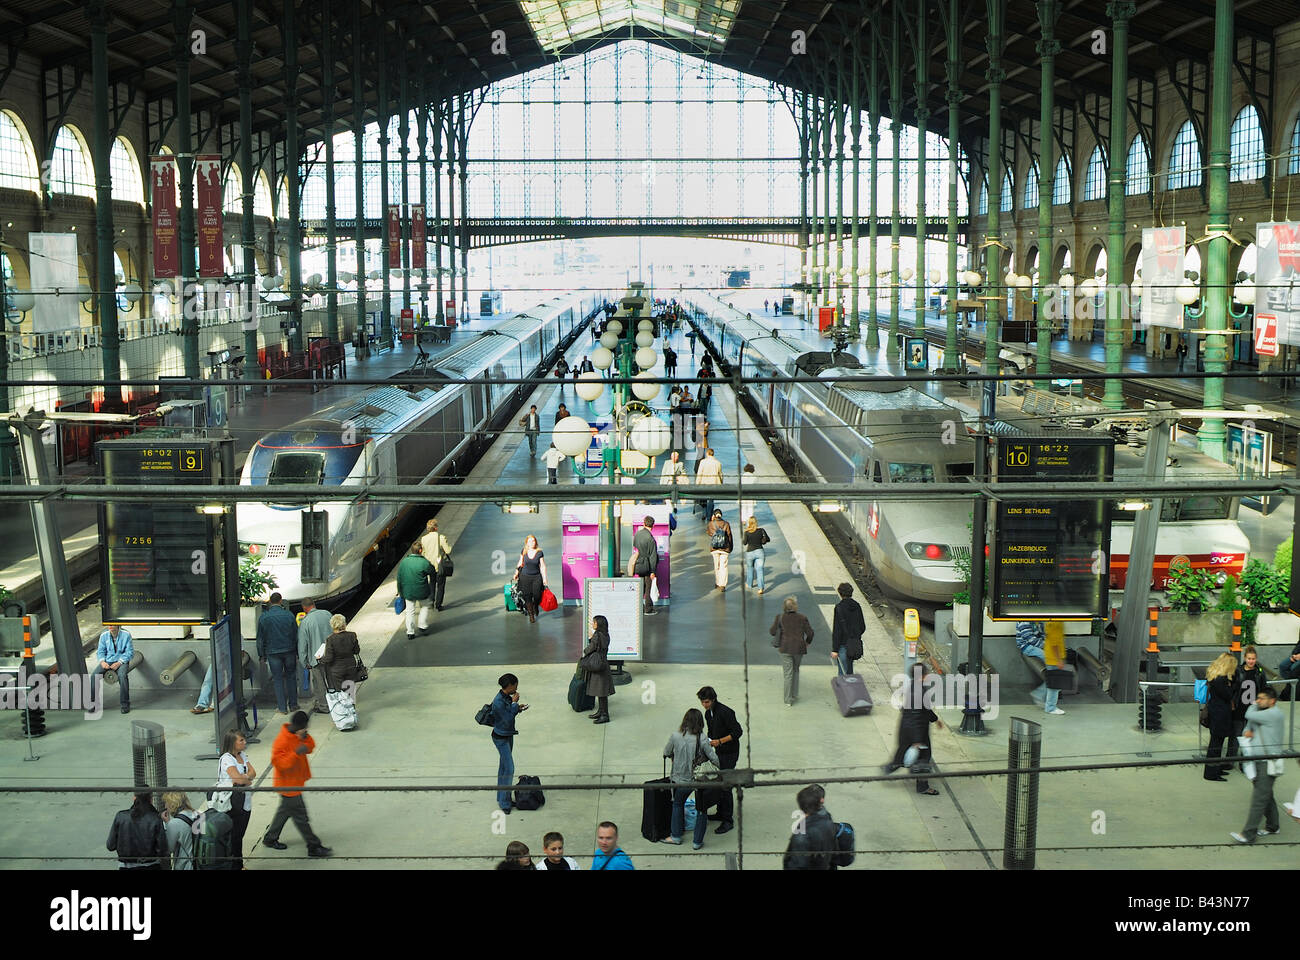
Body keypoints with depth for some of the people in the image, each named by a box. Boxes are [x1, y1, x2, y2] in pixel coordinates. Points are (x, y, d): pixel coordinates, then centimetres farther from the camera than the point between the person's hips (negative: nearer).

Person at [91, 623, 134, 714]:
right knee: (94, 675, -24)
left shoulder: (126, 635, -3)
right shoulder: (104, 636, 6)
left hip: (121, 661, -3)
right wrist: (102, 661, -12)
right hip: (107, 661, 3)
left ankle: (125, 704, -24)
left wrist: (119, 663, -18)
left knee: (122, 675, -35)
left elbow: (130, 652, -5)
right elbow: (100, 651, 10)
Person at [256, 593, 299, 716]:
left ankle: (282, 707, 7)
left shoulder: (263, 617, -5)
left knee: (278, 679, 6)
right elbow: (296, 635, 1)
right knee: (290, 676, 14)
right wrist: (298, 653, 10)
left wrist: (262, 655, 9)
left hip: (273, 652, -1)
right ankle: (293, 704, 16)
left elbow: (260, 638, 0)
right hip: (289, 650, 1)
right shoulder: (289, 615, -4)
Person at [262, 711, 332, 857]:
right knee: (301, 817, -1)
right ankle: (314, 846, 6)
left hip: (296, 782, 10)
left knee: (286, 810, 24)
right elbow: (279, 763, -27)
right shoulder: (282, 741, -26)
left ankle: (270, 838, 40)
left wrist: (306, 737, -16)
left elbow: (310, 748, 4)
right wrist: (296, 753, -37)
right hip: (288, 785, -10)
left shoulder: (298, 734, 1)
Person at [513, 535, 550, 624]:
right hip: (525, 576, 1)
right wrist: (517, 572, 9)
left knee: (537, 595, -9)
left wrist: (544, 579, -2)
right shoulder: (524, 551, 0)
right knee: (527, 596, -2)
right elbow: (520, 563, 15)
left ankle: (535, 608, 24)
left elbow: (542, 566, -1)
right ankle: (531, 615, 13)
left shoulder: (539, 552, -4)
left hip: (537, 576, -1)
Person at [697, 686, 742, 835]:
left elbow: (738, 731, -20)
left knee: (725, 786, -8)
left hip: (730, 753, -9)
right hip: (719, 752, 9)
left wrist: (720, 741, -24)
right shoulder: (708, 713, 8)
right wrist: (709, 740, 3)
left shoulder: (725, 712, -20)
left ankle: (728, 821, -3)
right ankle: (721, 813, 30)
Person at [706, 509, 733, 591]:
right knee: (723, 567, 2)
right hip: (725, 549, -1)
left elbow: (707, 531, 17)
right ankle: (722, 586, -2)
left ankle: (717, 584, 25)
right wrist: (731, 548, 10)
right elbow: (729, 536, 0)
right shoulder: (726, 524, -5)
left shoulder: (711, 524, -3)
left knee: (716, 566, 15)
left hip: (714, 549, 1)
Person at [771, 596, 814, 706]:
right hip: (799, 648, 1)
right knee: (795, 670, 22)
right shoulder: (802, 618, -5)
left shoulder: (780, 617, -6)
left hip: (785, 648, -1)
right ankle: (794, 694, 25)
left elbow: (772, 632, -2)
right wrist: (807, 642, 17)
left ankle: (788, 700, 2)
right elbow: (810, 633, -3)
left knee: (787, 673, 2)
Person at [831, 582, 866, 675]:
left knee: (843, 673, -2)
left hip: (843, 644, -6)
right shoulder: (857, 606, 4)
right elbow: (863, 627, 11)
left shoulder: (839, 607, -16)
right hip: (855, 645, 7)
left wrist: (834, 649, -16)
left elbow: (836, 630, -18)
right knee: (849, 671, 21)